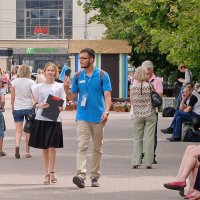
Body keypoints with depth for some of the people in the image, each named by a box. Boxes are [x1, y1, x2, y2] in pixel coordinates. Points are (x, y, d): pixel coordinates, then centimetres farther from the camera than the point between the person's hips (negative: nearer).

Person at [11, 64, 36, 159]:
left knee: (18, 130, 4)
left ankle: (17, 145, -23)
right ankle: (27, 152, 12)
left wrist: (13, 108, 13)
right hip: (29, 108, -1)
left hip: (17, 108, 1)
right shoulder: (31, 82, -5)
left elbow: (12, 97, 2)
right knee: (28, 130, 9)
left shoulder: (14, 82, -1)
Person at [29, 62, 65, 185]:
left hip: (55, 119, -1)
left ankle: (51, 171, -2)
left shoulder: (60, 86, 7)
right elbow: (36, 104, 9)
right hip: (41, 119, 1)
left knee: (52, 147, -10)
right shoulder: (39, 87, 9)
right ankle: (48, 173, 10)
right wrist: (41, 105, -13)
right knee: (44, 148, 4)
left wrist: (61, 108, -17)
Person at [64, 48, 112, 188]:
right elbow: (74, 97, 12)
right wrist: (67, 90, -8)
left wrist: (106, 111, -21)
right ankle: (81, 175, -24)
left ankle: (95, 177, 17)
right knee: (82, 146, -12)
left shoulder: (102, 75, -1)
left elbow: (107, 96, -6)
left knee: (97, 148, 8)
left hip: (98, 117, -1)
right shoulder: (78, 76, 7)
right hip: (83, 117, 1)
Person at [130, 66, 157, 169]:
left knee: (137, 139, 8)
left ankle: (136, 162, 2)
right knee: (149, 139, 2)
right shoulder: (149, 86, -8)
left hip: (138, 115, 1)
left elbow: (131, 102, 3)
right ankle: (148, 163, 1)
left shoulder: (133, 87, -4)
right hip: (150, 114, -1)